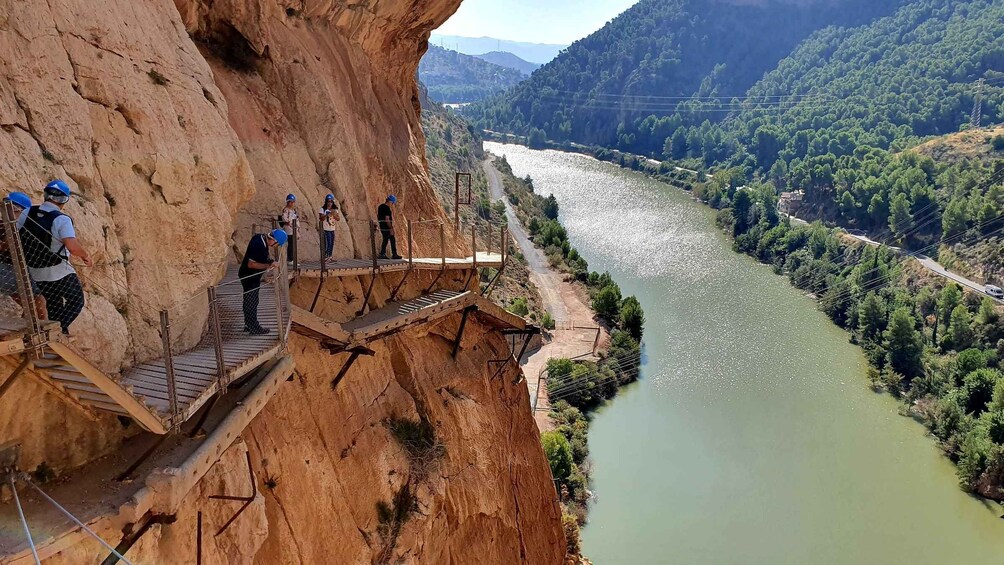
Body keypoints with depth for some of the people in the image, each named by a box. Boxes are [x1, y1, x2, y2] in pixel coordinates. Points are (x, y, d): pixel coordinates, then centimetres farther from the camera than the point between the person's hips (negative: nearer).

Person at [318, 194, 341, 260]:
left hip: (332, 229, 6)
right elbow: (321, 218, -13)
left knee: (331, 244, 8)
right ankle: (325, 257, -9)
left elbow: (338, 218, 5)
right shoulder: (323, 209, -5)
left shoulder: (335, 210, 11)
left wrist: (334, 214, -13)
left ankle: (329, 257, 16)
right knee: (326, 243, -12)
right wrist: (328, 214, -23)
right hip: (325, 229, -6)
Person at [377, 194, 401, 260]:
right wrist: (391, 228, -21)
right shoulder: (387, 208, -18)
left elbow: (378, 217, 19)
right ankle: (394, 255, 3)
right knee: (393, 240, 0)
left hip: (382, 227, 9)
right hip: (387, 227, -9)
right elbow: (387, 219, -22)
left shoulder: (380, 207, 11)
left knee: (385, 240, 14)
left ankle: (382, 254, 12)